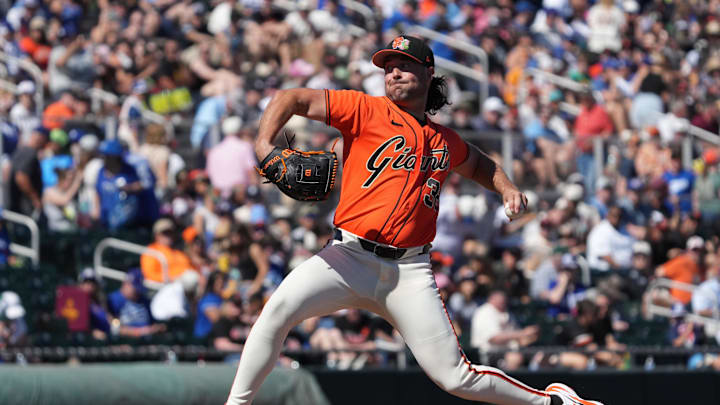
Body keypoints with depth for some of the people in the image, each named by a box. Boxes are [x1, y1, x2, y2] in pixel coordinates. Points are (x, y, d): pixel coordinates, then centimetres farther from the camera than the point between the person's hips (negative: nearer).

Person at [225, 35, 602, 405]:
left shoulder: (445, 141, 15)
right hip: (351, 257, -2)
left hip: (409, 271, 2)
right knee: (280, 308, -28)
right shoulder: (367, 110, 2)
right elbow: (292, 98, -4)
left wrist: (507, 189, 19)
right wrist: (264, 145, -21)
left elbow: (478, 163, 39)